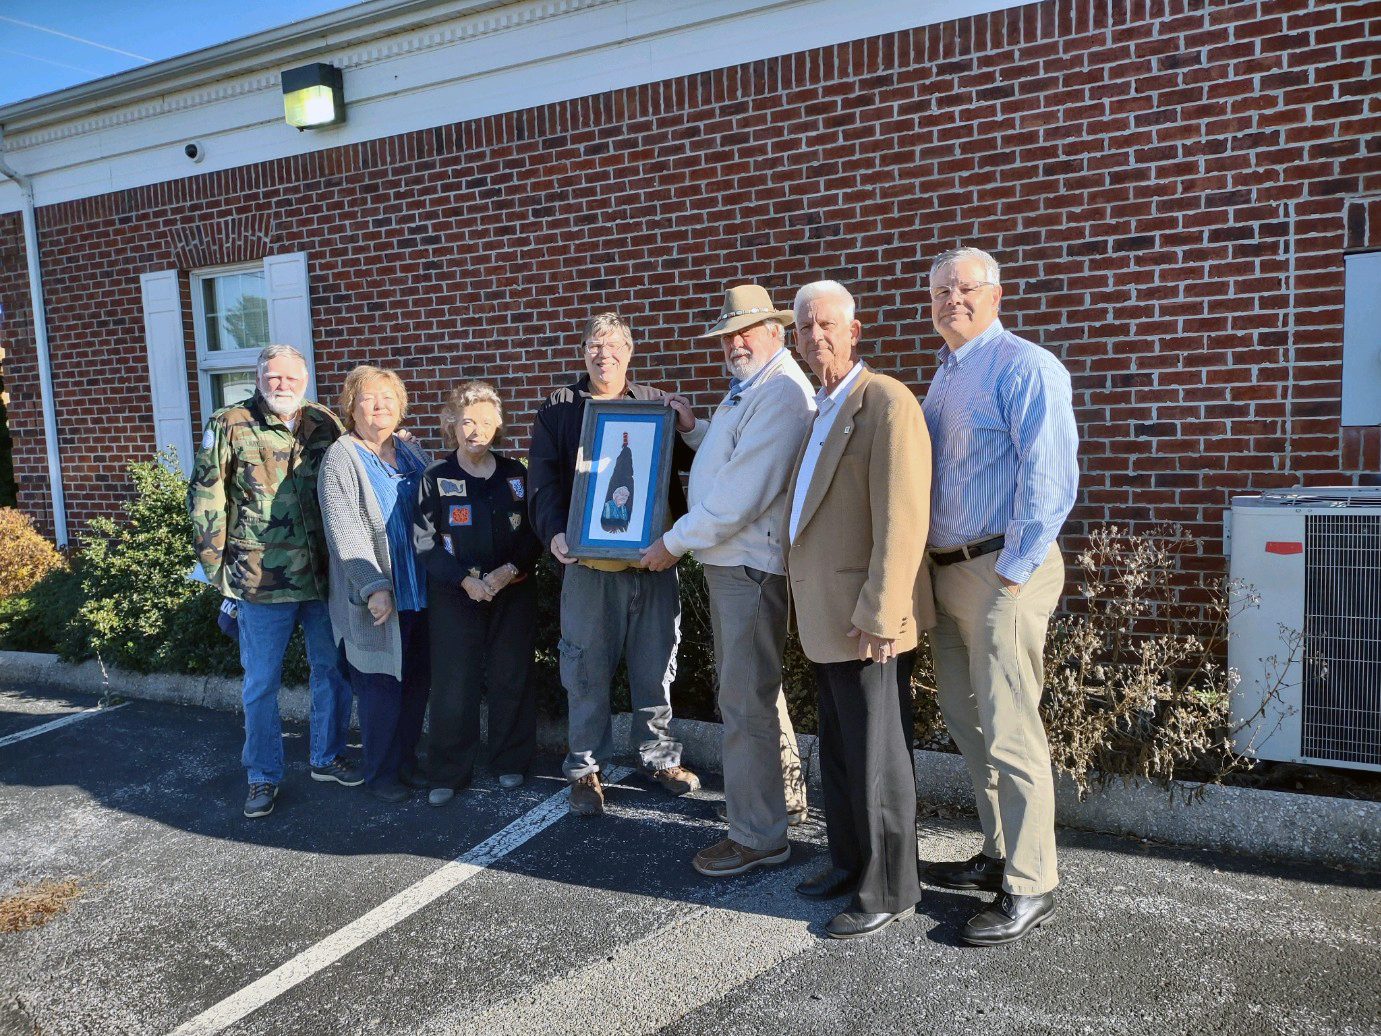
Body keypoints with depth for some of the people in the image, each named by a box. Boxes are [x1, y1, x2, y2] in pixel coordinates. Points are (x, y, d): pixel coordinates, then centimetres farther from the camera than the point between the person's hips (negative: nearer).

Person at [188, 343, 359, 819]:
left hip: (324, 577, 3)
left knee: (334, 669, 13)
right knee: (261, 682, 7)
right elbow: (204, 499, -3)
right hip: (261, 581, -3)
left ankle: (327, 757, 31)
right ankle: (263, 776, 22)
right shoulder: (229, 425, -3)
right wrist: (217, 566, -6)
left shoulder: (326, 425, 6)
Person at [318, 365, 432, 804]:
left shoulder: (412, 450, 12)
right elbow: (345, 531, -15)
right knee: (381, 687, 2)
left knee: (417, 684, 13)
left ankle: (407, 762, 29)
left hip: (421, 593, 6)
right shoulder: (341, 459, -6)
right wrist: (374, 586, -22)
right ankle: (381, 775, 18)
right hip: (377, 598, -6)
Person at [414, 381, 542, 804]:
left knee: (512, 677, 6)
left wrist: (512, 570, -10)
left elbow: (535, 531, 7)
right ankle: (448, 774, 10)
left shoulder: (516, 474, 7)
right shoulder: (436, 478, 1)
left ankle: (511, 763, 21)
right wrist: (465, 580, -15)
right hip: (455, 594, -2)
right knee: (453, 682, -2)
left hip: (513, 591, 2)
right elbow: (425, 543, -3)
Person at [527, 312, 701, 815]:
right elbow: (543, 479, 0)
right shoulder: (557, 409, 9)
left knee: (656, 665, 11)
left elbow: (691, 461, 9)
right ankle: (585, 769, 17)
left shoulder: (657, 403, 13)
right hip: (589, 562, -1)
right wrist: (555, 532, -16)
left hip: (655, 560, 2)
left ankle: (659, 756, 27)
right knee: (587, 669, 4)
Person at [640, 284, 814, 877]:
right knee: (755, 688, 21)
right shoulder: (744, 391, 17)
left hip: (750, 563, -11)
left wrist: (674, 542, -15)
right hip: (728, 559, 11)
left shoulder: (781, 392, -17)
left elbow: (741, 494, -23)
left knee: (745, 700, -4)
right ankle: (783, 799, 38)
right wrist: (691, 429, 9)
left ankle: (757, 836, 9)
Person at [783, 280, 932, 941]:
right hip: (825, 617, 9)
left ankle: (890, 892, 18)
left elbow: (901, 520, -20)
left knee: (875, 757, 3)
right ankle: (850, 862, 36)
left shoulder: (886, 402, -13)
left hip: (863, 617, -9)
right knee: (838, 752, 20)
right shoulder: (822, 410, 17)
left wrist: (878, 615, -22)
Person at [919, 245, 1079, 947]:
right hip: (949, 571, 9)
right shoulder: (943, 376, 19)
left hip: (1004, 572, -9)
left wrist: (1014, 571, -18)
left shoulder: (1023, 368, -9)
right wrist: (942, 566, 16)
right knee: (967, 722, 16)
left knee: (1009, 731, -5)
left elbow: (1051, 477, -17)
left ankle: (1029, 887, 9)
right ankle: (1000, 854, 31)